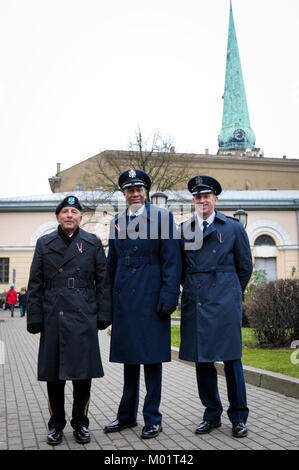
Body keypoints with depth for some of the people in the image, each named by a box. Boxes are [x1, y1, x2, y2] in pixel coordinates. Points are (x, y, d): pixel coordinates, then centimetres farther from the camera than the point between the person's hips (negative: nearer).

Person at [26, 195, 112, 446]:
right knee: (53, 373, 7)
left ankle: (80, 423, 21)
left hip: (84, 317, -1)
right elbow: (35, 284, 8)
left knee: (84, 372, 4)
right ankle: (56, 425, 23)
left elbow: (103, 281, 5)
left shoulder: (93, 243, 7)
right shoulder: (44, 243, 10)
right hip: (53, 317, 1)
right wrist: (34, 317, 0)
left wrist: (104, 314, -1)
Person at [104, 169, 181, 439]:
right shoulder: (117, 221, 13)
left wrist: (169, 296, -13)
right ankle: (127, 416, 25)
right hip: (124, 298, 5)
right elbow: (112, 262, 16)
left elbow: (171, 260, -6)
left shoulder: (162, 217, -1)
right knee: (129, 358, 13)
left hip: (151, 296, -4)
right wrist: (109, 298, 11)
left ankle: (153, 419, 15)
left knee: (152, 358, 2)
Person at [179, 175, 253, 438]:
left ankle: (238, 417, 17)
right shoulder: (184, 229, 9)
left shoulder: (233, 227, 4)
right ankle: (212, 415, 22)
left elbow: (245, 266, 9)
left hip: (225, 303, -2)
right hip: (195, 304, 3)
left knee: (231, 359, 1)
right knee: (202, 360, 7)